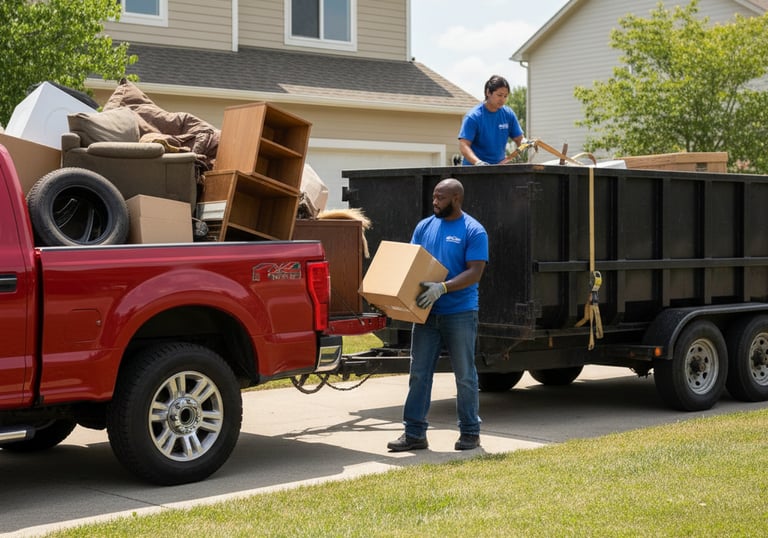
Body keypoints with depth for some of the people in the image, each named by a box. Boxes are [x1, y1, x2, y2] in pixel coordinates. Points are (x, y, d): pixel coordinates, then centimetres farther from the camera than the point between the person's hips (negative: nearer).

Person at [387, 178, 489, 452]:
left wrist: (442, 288, -27)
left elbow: (474, 273, -15)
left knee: (465, 375, 5)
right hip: (426, 313, 5)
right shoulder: (424, 226, 10)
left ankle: (470, 432, 16)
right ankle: (414, 432, 9)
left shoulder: (473, 231, -7)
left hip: (460, 313, -5)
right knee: (419, 374, 4)